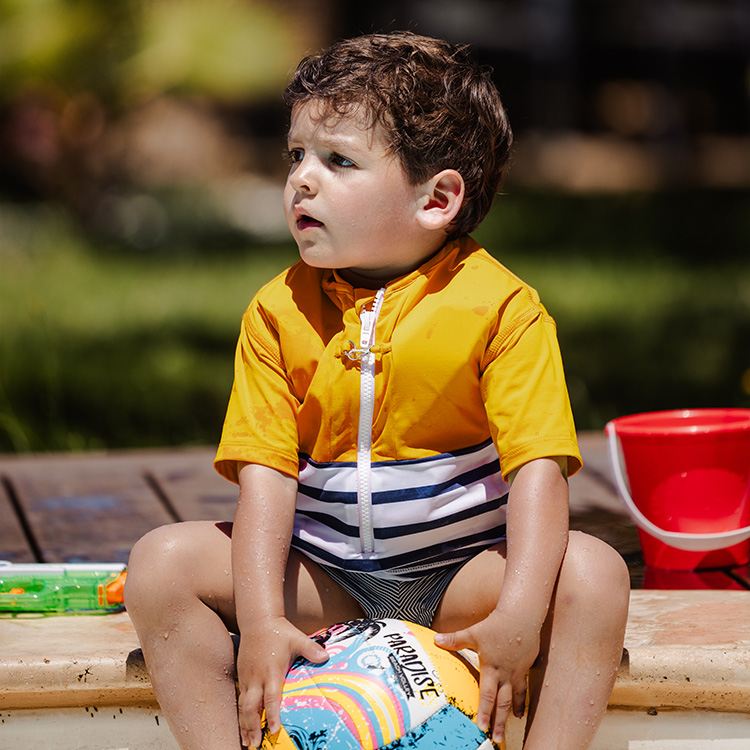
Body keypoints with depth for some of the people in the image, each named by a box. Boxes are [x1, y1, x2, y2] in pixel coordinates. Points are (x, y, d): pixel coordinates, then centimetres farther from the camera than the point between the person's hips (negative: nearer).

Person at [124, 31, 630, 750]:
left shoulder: (502, 307, -11)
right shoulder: (279, 309, -2)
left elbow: (538, 467, -17)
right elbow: (266, 469, -8)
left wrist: (519, 616, -31)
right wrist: (261, 617, -22)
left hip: (461, 570, -2)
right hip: (322, 575, 3)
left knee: (592, 574, -28)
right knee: (162, 563, -16)